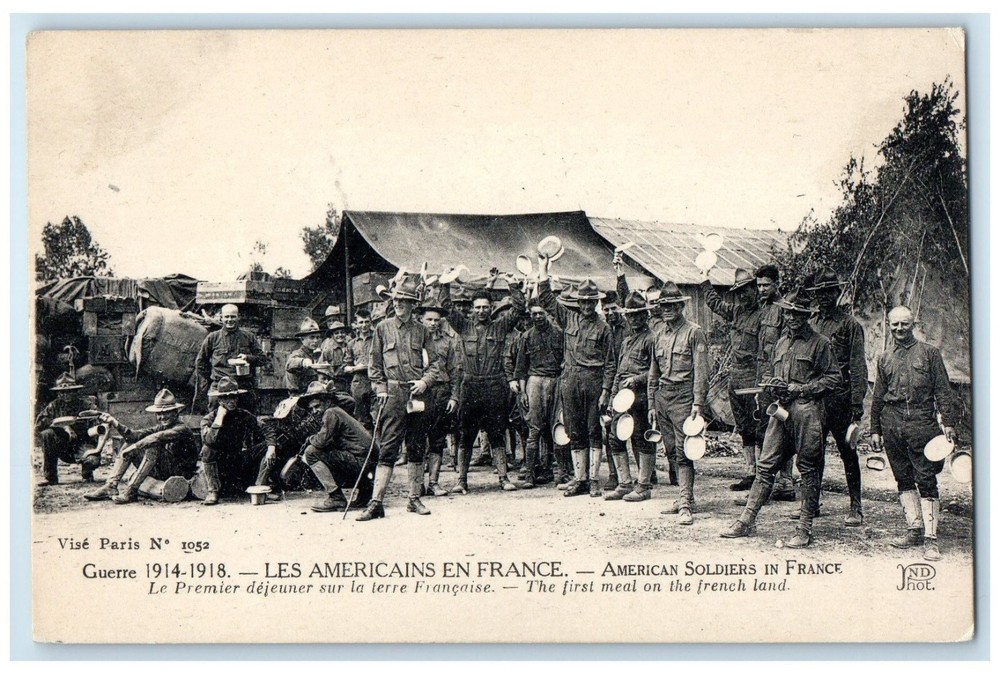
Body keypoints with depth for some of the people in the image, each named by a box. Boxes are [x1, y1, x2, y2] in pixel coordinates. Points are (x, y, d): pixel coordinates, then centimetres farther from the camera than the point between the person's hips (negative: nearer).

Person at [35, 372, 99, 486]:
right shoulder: (54, 406, 1)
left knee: (93, 460, -33)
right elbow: (38, 423, -10)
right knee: (46, 434, -25)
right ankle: (50, 477, -15)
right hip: (63, 449, 2)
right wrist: (62, 425, -21)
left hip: (82, 444, -2)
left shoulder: (85, 404, -4)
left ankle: (87, 474, 9)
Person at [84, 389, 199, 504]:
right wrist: (114, 422, -12)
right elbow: (134, 435, -1)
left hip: (180, 472, -8)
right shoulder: (161, 427, 10)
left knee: (153, 447, -31)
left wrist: (133, 447, -30)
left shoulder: (182, 429, -15)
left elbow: (158, 437, -33)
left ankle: (131, 491, -29)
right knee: (128, 447, 5)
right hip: (161, 471, 8)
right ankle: (110, 487, -4)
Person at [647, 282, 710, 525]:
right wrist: (651, 404, 16)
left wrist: (698, 403, -14)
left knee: (683, 450, -11)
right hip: (662, 395, 6)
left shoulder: (694, 332, -3)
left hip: (684, 395, -6)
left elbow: (701, 371, -8)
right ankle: (685, 495, 16)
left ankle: (686, 504, -13)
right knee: (672, 450, 7)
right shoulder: (658, 335, 15)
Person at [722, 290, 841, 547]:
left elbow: (833, 378, -4)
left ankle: (804, 529, 5)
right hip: (780, 410, 6)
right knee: (766, 465, 4)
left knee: (808, 469, 0)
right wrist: (774, 387, 5)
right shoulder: (781, 342, 18)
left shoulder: (819, 343, -1)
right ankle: (747, 521, 7)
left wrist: (802, 389, -11)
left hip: (806, 411, -6)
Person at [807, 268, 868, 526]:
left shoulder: (850, 324, -2)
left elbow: (858, 365, -6)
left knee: (848, 452, 0)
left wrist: (858, 402, -13)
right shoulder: (810, 324, 14)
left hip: (840, 397, -5)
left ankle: (856, 508, 6)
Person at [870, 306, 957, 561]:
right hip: (892, 423, 4)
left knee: (926, 480, -6)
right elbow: (878, 397, 18)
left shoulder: (929, 352, 6)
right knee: (903, 478, 7)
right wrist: (875, 430, 15)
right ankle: (914, 529, 15)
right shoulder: (884, 358, 14)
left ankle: (930, 537, -7)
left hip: (922, 423, -4)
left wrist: (948, 423, -4)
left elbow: (942, 390, 4)